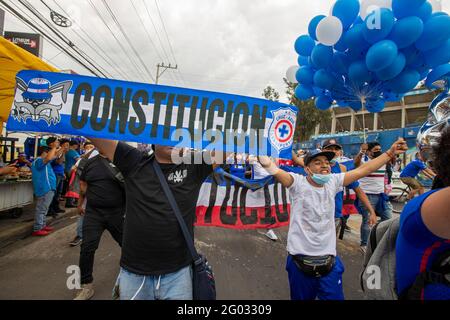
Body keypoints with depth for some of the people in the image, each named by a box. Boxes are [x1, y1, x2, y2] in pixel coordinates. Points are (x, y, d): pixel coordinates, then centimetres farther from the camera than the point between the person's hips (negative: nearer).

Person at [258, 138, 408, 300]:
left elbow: (364, 169, 5)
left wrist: (390, 153, 4)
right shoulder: (298, 182, -13)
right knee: (302, 297, 17)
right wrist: (266, 163, -49)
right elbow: (277, 172, -30)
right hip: (300, 259, -3)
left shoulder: (333, 182, 1)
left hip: (329, 260, 3)